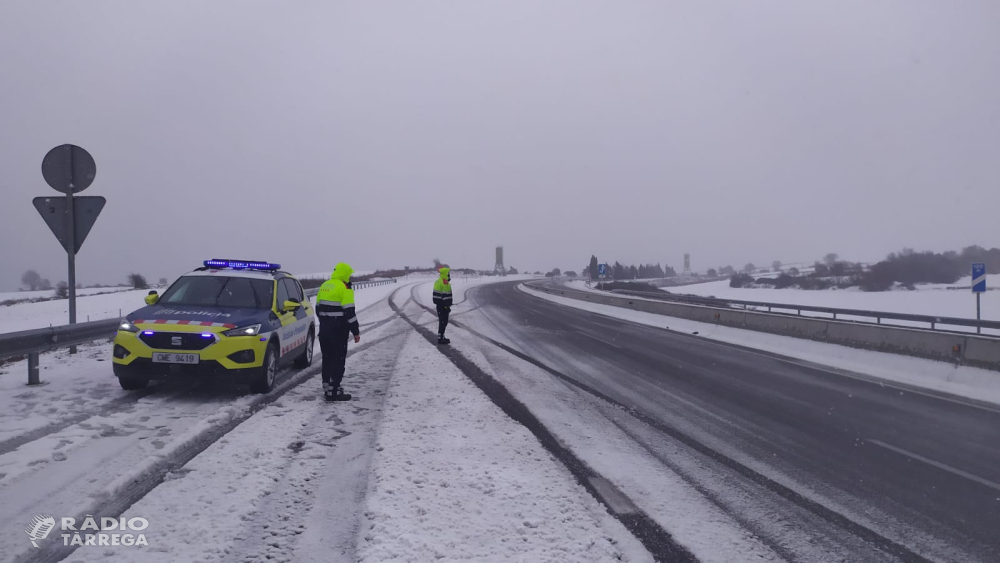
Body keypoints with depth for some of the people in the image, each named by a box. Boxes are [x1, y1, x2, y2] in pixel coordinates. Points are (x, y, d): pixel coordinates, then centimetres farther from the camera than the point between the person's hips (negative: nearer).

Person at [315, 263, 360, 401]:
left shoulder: (324, 286, 12)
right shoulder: (344, 288, -13)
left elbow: (318, 308, 18)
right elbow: (349, 312, -17)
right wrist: (356, 332, -11)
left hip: (324, 329, 8)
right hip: (338, 331, -8)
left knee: (327, 359, 15)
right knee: (338, 360, -4)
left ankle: (327, 388, 20)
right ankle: (333, 391, -5)